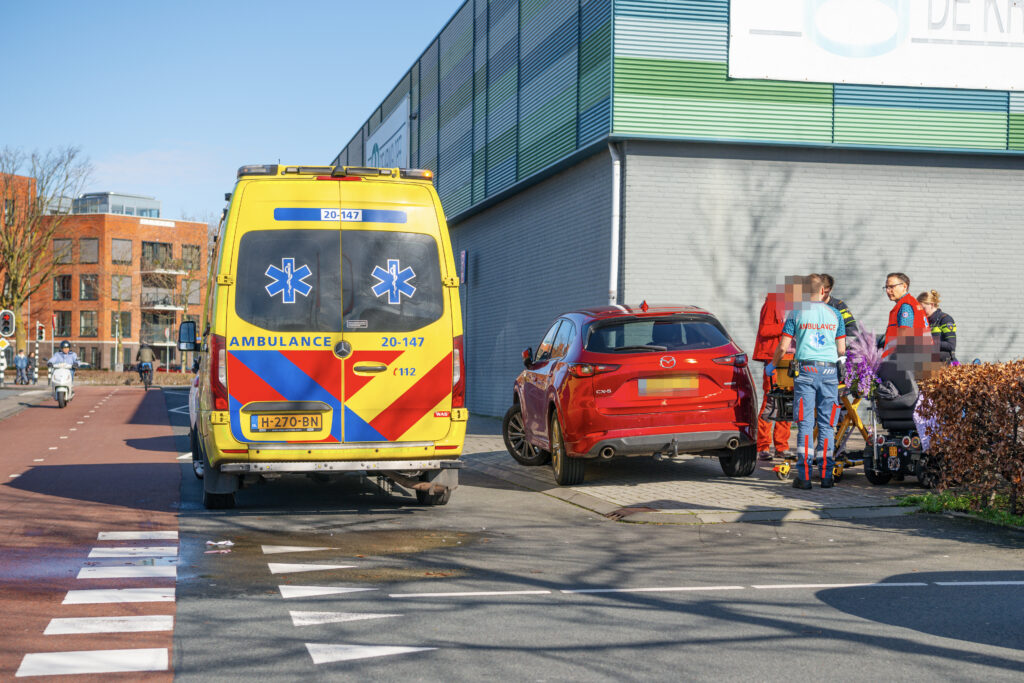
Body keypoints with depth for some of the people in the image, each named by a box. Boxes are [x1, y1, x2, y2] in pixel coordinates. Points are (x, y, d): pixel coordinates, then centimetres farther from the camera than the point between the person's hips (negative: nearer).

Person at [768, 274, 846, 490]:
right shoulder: (834, 314, 8)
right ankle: (826, 475, 5)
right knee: (826, 424, 5)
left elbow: (783, 346, 1)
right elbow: (841, 350, 9)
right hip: (829, 370, 2)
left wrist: (772, 365, 18)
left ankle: (804, 476, -5)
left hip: (806, 369, -2)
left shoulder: (797, 313, 2)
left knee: (805, 423, -2)